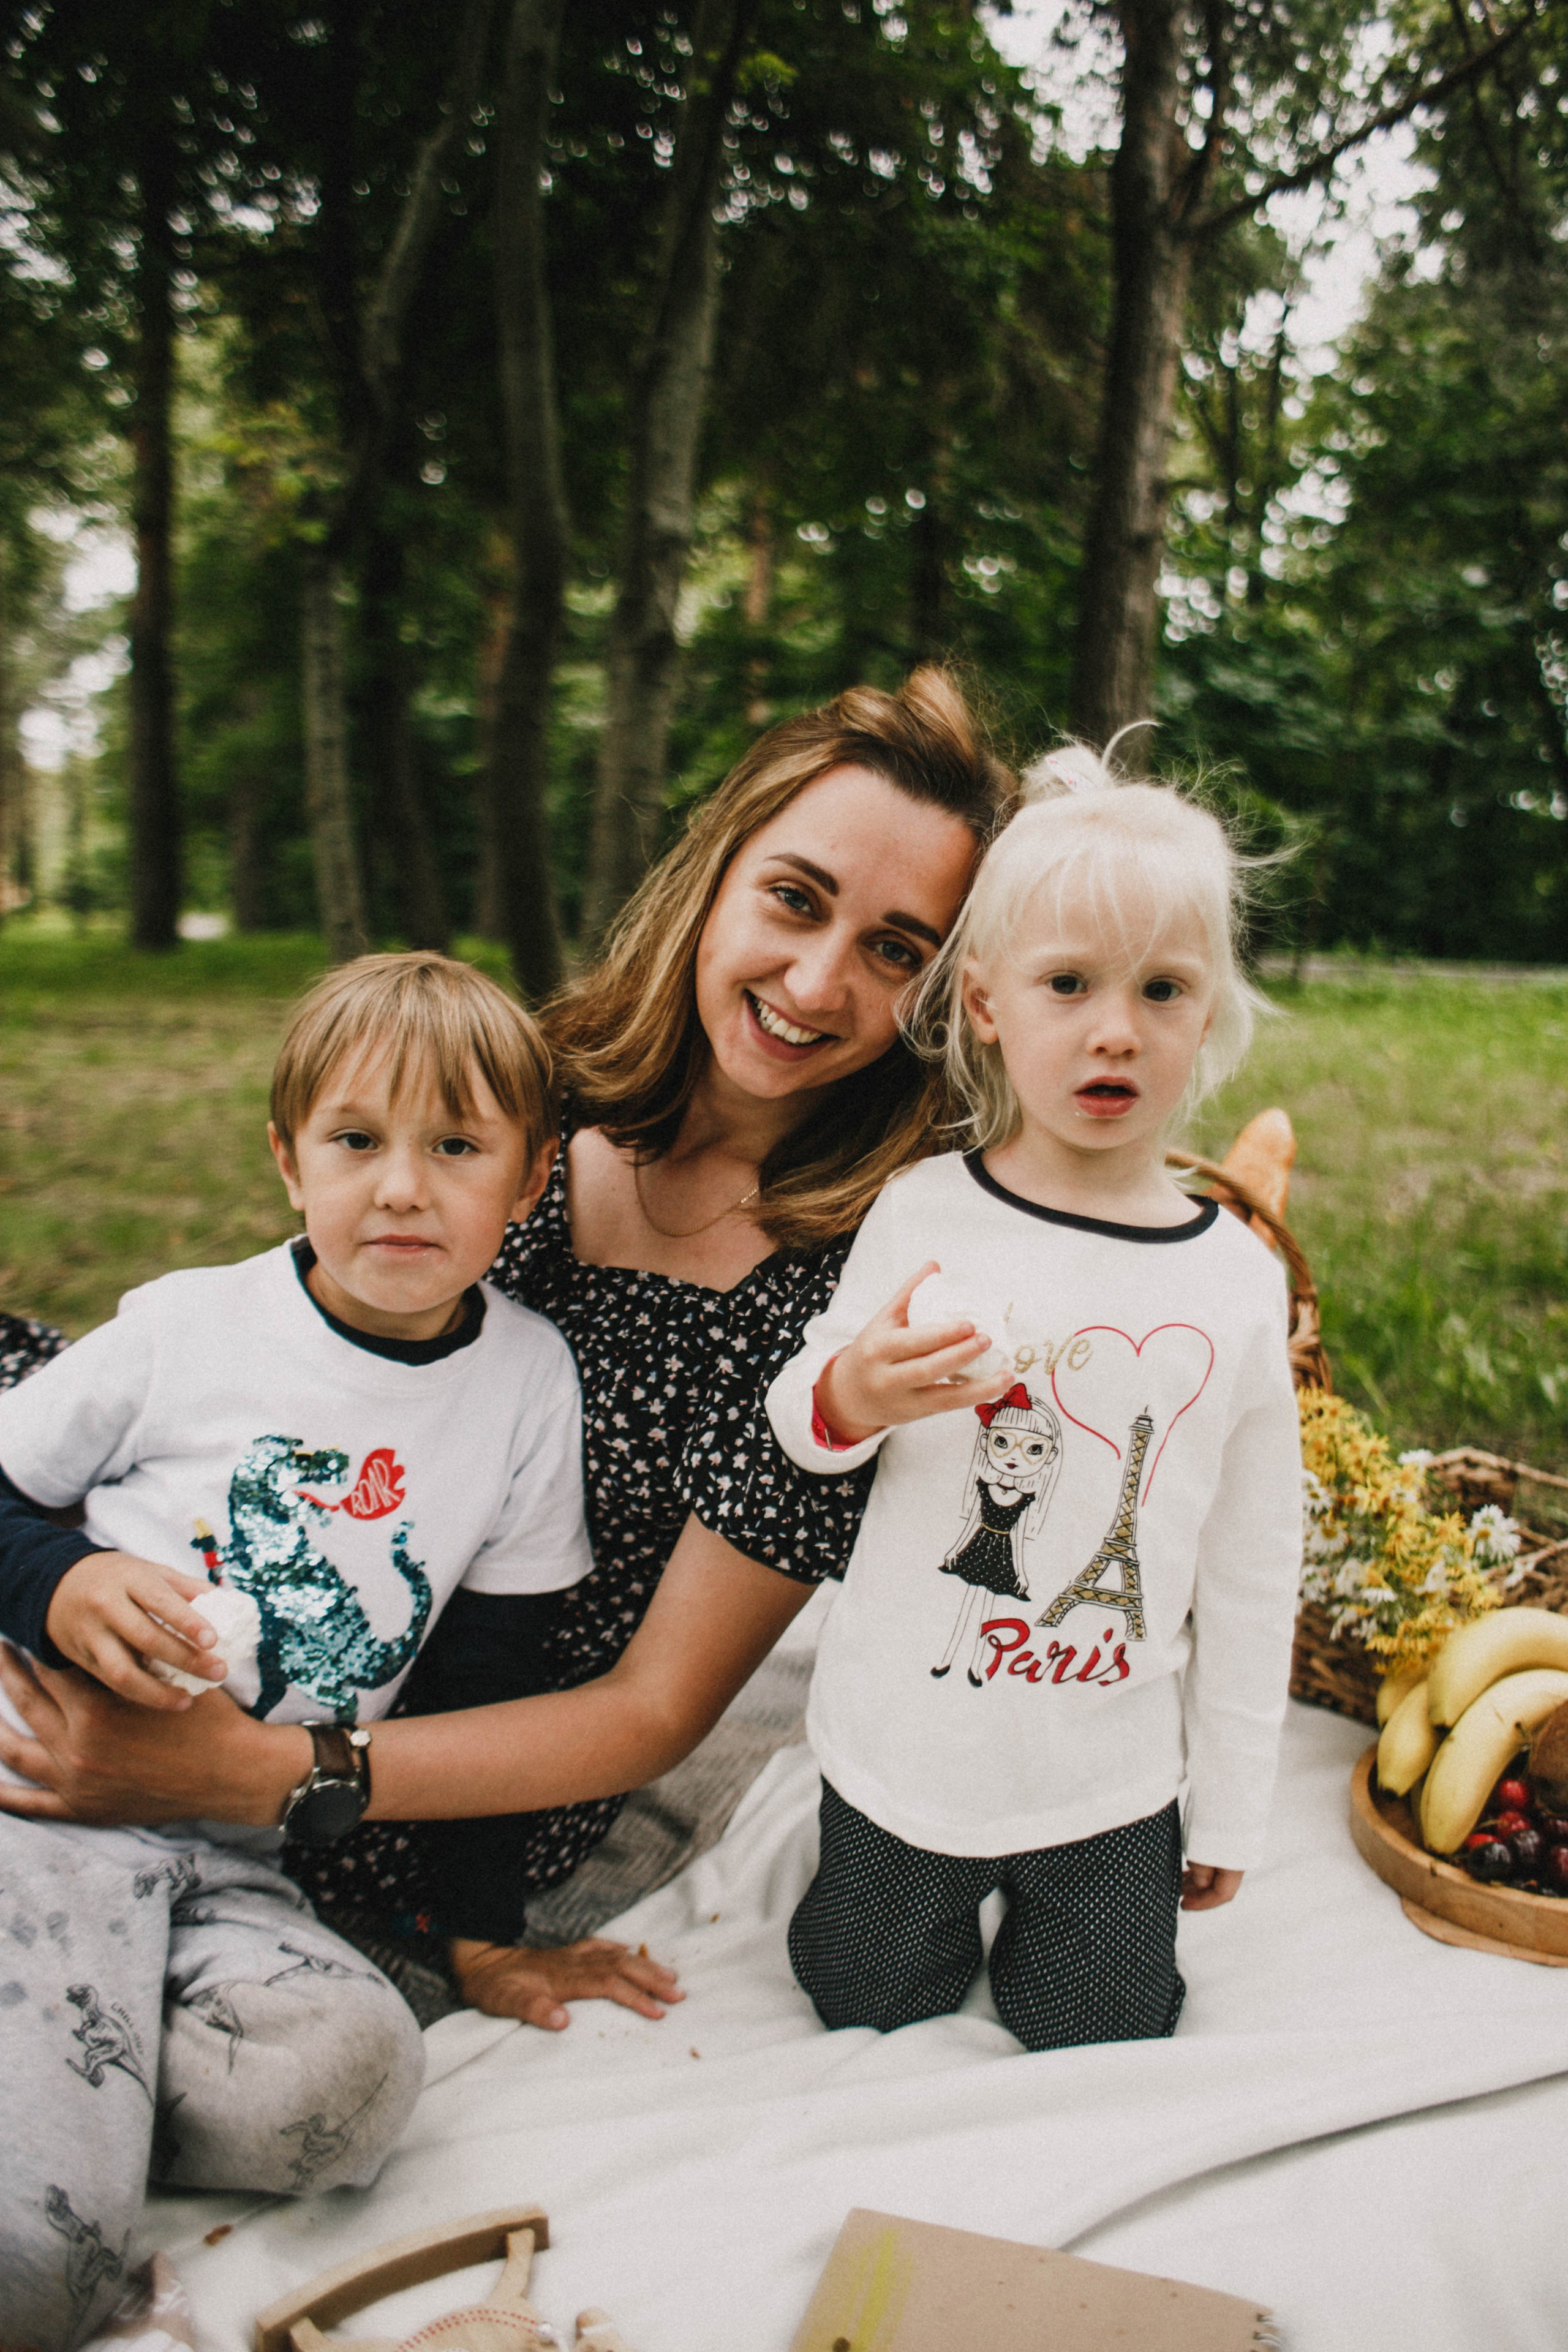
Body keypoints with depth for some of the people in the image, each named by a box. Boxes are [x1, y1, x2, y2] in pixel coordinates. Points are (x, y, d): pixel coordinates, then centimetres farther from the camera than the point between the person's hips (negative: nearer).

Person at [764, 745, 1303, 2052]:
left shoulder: (1237, 1282, -11)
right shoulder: (924, 1216, -13)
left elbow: (1252, 1570, -2)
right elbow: (799, 1426, 0)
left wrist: (1232, 1808, 4)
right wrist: (849, 1397, -24)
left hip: (1110, 1781, 0)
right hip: (902, 1748, 0)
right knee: (869, 2013, 18)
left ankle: (1064, 1908, 43)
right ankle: (933, 1893, 46)